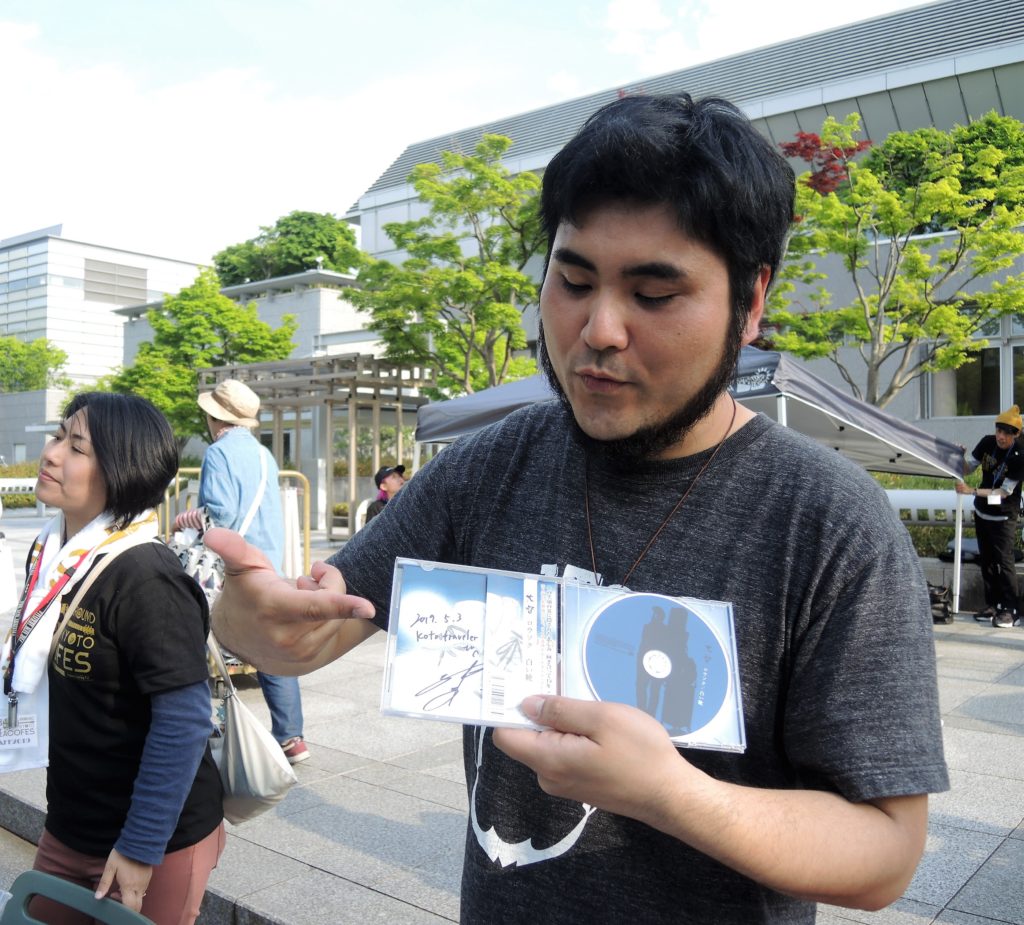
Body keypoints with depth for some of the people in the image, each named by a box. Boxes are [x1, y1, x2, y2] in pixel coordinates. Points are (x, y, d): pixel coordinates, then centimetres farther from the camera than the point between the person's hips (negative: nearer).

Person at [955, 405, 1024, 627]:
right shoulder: (987, 442, -4)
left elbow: (1005, 492, -20)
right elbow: (968, 469, 4)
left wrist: (972, 491, -29)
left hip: (1003, 516, -6)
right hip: (982, 511, 6)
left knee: (1004, 560, -9)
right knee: (986, 560, 10)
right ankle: (993, 605, 18)